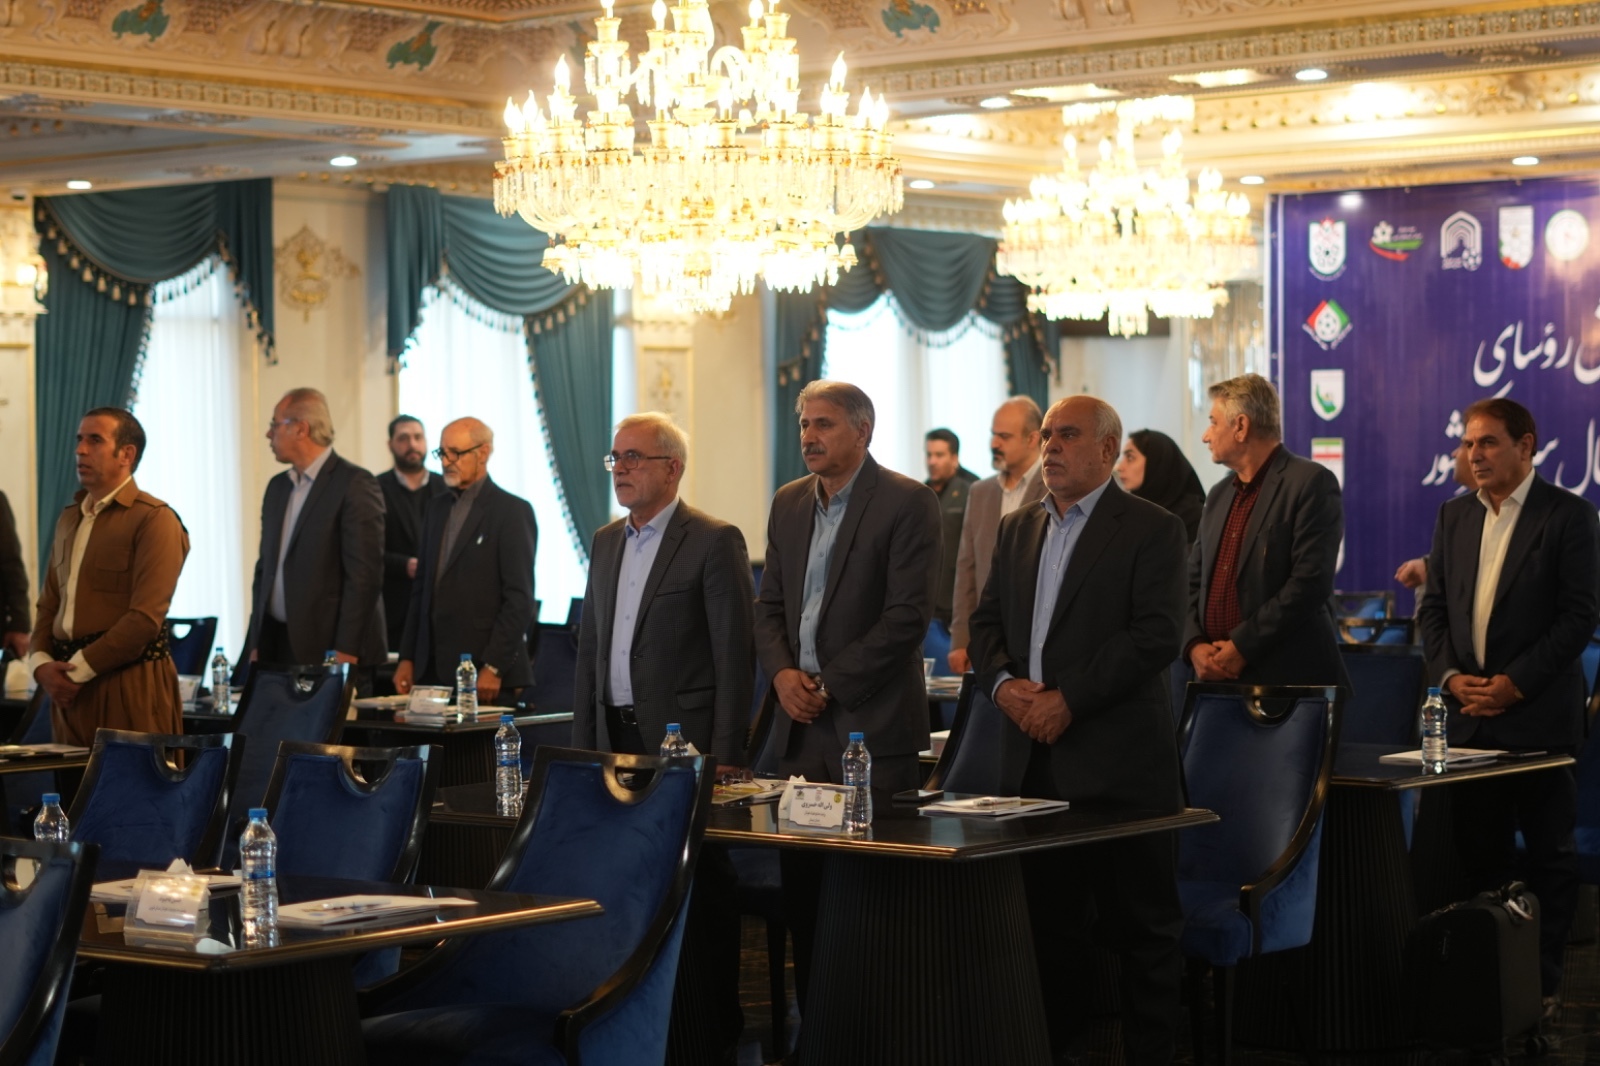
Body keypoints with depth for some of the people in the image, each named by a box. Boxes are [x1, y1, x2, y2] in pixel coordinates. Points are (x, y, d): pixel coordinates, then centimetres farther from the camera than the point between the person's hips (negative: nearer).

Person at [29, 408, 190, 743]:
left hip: (132, 687, -7)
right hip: (71, 688, 7)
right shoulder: (69, 519, 19)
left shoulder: (155, 520, -8)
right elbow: (49, 605, 19)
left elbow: (146, 617, -16)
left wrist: (79, 669, -13)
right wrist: (40, 663, 0)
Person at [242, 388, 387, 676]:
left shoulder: (355, 485, -9)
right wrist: (256, 645, 12)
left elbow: (364, 574, -14)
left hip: (330, 652, -7)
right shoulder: (278, 487, 15)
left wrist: (345, 652, -18)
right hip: (276, 648, 7)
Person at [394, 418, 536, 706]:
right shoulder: (437, 508, 16)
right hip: (432, 671, 6)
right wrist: (407, 658, 11)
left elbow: (519, 598, -11)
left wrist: (493, 668, -16)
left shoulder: (512, 511, -5)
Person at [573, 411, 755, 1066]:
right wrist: (583, 743, 12)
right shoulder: (606, 544, 14)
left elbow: (735, 656, -10)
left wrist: (723, 757, -14)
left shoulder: (714, 543, -7)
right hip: (618, 740, 6)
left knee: (698, 895, -1)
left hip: (685, 742, -6)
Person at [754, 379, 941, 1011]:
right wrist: (782, 673, -1)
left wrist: (829, 684, -11)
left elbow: (908, 615, -12)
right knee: (801, 885, 5)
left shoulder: (907, 503, -6)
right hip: (799, 724, 6)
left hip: (872, 723, -6)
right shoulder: (788, 503, 15)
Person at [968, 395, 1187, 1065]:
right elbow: (986, 622, 16)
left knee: (1142, 926, 0)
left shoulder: (1151, 529, -5)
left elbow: (1157, 635, -15)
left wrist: (1069, 699, -19)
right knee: (1049, 921, 12)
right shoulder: (1017, 529, 16)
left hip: (1118, 763, -6)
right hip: (1033, 759, 6)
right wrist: (1003, 682, -6)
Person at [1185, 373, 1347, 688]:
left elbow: (1310, 582, -16)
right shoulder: (1220, 494, 17)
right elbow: (1194, 582, 16)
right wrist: (1195, 646, -3)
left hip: (1288, 680, -6)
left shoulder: (1311, 483, -7)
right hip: (1217, 678, 7)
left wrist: (1242, 647, -16)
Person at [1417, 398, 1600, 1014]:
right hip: (1469, 714, 5)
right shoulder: (1455, 516, 12)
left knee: (1549, 857, 1)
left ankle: (1541, 984, 7)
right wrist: (1452, 676, -4)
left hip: (1539, 716, -5)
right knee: (1479, 854, 9)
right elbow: (1434, 607, 13)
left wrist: (1515, 683, -15)